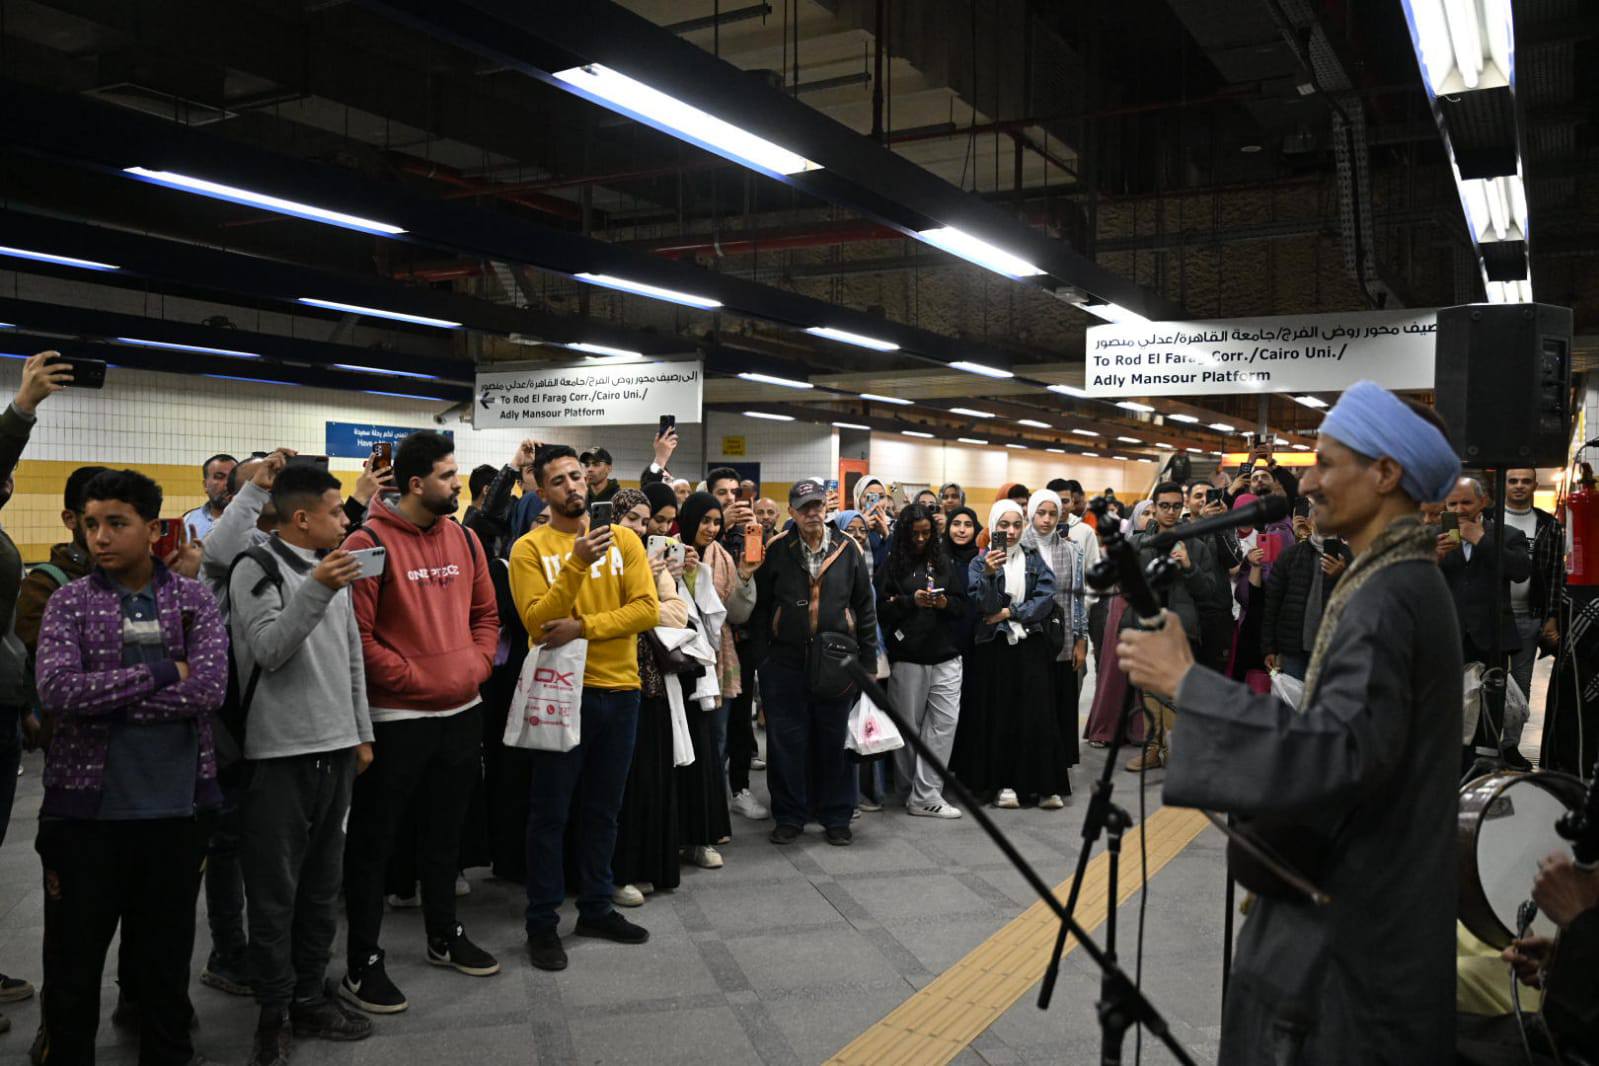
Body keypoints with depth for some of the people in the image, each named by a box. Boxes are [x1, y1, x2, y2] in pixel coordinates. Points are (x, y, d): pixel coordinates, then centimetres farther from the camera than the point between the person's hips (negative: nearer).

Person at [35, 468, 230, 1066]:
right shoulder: (68, 602, 0)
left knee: (167, 956, 14)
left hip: (177, 807, 1)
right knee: (73, 962, 11)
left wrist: (106, 703, -14)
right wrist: (160, 672, -16)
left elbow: (210, 688, -14)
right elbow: (56, 690, -16)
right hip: (85, 806, 0)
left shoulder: (194, 600, 1)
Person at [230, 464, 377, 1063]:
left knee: (322, 884, 12)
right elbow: (267, 650, -19)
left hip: (335, 747, 7)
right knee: (276, 891, 2)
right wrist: (316, 588, -28)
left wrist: (362, 734, 15)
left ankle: (308, 997, 24)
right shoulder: (257, 569, -7)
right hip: (280, 751, -6)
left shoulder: (334, 568, 14)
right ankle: (274, 1014, 14)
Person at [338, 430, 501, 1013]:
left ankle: (445, 936, 37)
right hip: (396, 718, -6)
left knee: (445, 831, 20)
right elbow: (356, 634, -16)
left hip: (462, 712, 7)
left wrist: (478, 665, 0)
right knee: (373, 840, 5)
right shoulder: (370, 543, -13)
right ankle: (363, 963, 17)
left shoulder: (464, 539, 6)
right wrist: (413, 679, -16)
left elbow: (485, 613, 14)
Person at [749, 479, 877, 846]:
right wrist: (762, 659, -3)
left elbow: (865, 608, 7)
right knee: (787, 742, 5)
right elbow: (760, 608, 2)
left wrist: (868, 661, 4)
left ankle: (836, 818, 21)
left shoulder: (847, 550, 4)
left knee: (835, 740, 8)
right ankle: (790, 817, 19)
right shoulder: (776, 551, 0)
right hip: (785, 664, 0)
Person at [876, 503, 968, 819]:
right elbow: (881, 609, -2)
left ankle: (924, 795, -3)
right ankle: (913, 790, 17)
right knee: (909, 725, 4)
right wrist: (911, 600, -14)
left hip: (945, 655, 3)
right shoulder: (892, 565, 4)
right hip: (907, 657, -2)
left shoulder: (944, 562, 13)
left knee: (945, 721, -6)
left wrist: (946, 603, -8)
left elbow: (962, 603, 12)